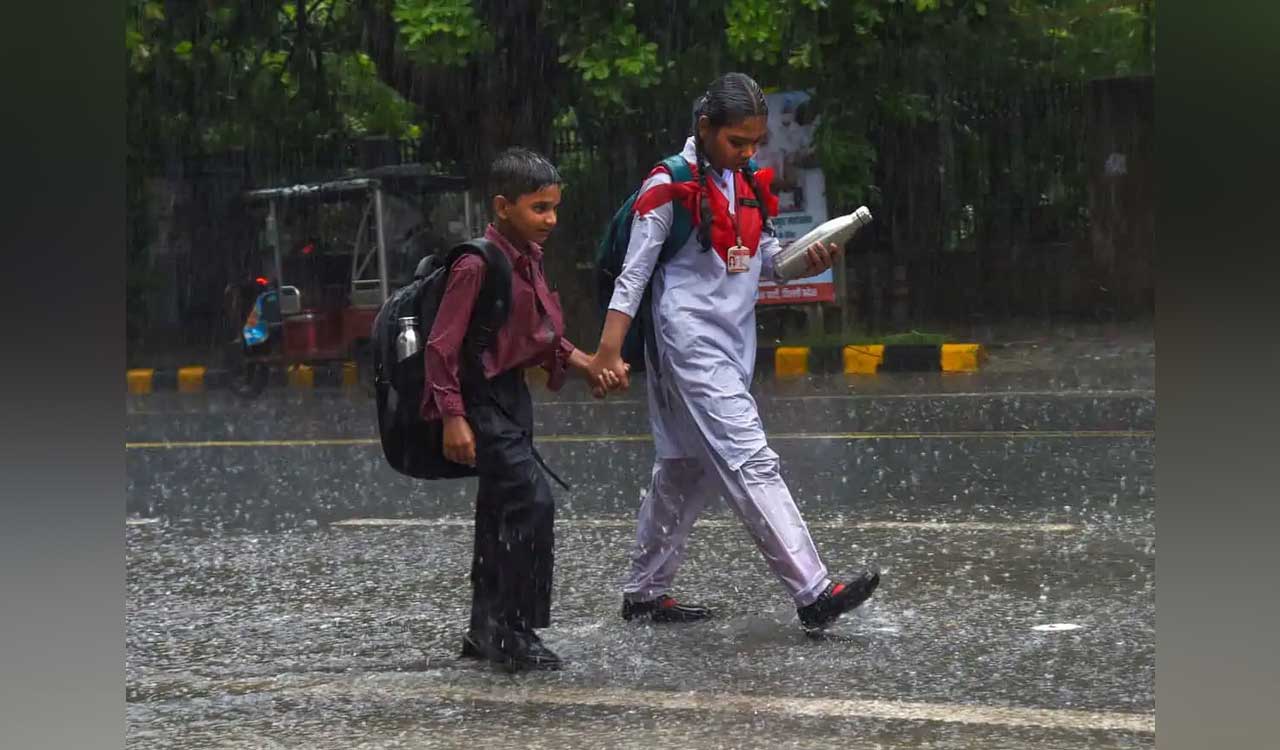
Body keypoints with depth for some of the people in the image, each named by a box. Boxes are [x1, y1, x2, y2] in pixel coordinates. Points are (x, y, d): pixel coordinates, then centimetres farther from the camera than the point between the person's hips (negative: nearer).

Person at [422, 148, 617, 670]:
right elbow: (442, 345, -19)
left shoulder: (529, 258, 8)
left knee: (502, 512, 14)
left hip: (512, 392, 9)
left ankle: (488, 631, 24)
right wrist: (453, 417, -23)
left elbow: (542, 334, 19)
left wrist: (582, 362, 4)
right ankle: (513, 631, -11)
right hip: (479, 397, -9)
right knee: (531, 500, -17)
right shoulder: (477, 265, -19)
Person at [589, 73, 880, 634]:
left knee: (688, 472, 14)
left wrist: (806, 258, -1)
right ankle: (813, 594, -20)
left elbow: (763, 258, 20)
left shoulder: (748, 185, 12)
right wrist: (607, 353, -12)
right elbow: (633, 274, -9)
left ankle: (644, 592, 24)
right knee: (752, 464, -14)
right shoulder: (670, 187, -10)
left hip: (734, 344, 8)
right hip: (692, 343, -8)